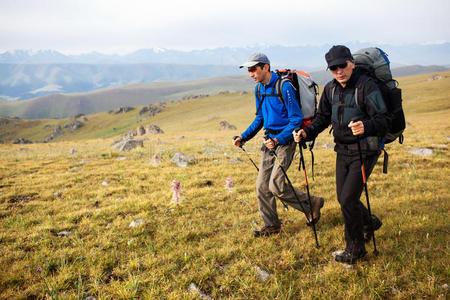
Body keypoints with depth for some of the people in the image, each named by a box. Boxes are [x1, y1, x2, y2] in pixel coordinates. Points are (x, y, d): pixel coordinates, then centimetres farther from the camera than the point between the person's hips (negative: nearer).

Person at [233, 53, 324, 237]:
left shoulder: (284, 87, -17)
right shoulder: (259, 89, 8)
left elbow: (296, 119, -17)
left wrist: (278, 140, -28)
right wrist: (243, 137, 9)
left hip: (285, 140, -8)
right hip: (269, 140, 8)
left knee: (276, 186, -12)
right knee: (262, 186, 6)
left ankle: (311, 204, 11)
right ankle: (271, 225, 21)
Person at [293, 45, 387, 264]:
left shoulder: (366, 86, -18)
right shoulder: (331, 89, 3)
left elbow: (383, 120, -25)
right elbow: (322, 118, 11)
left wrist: (365, 127, -47)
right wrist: (306, 133, -7)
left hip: (364, 151, -7)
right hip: (342, 150, 7)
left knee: (348, 199, -9)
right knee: (343, 198, 15)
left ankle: (355, 249, 12)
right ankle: (369, 223, 45)